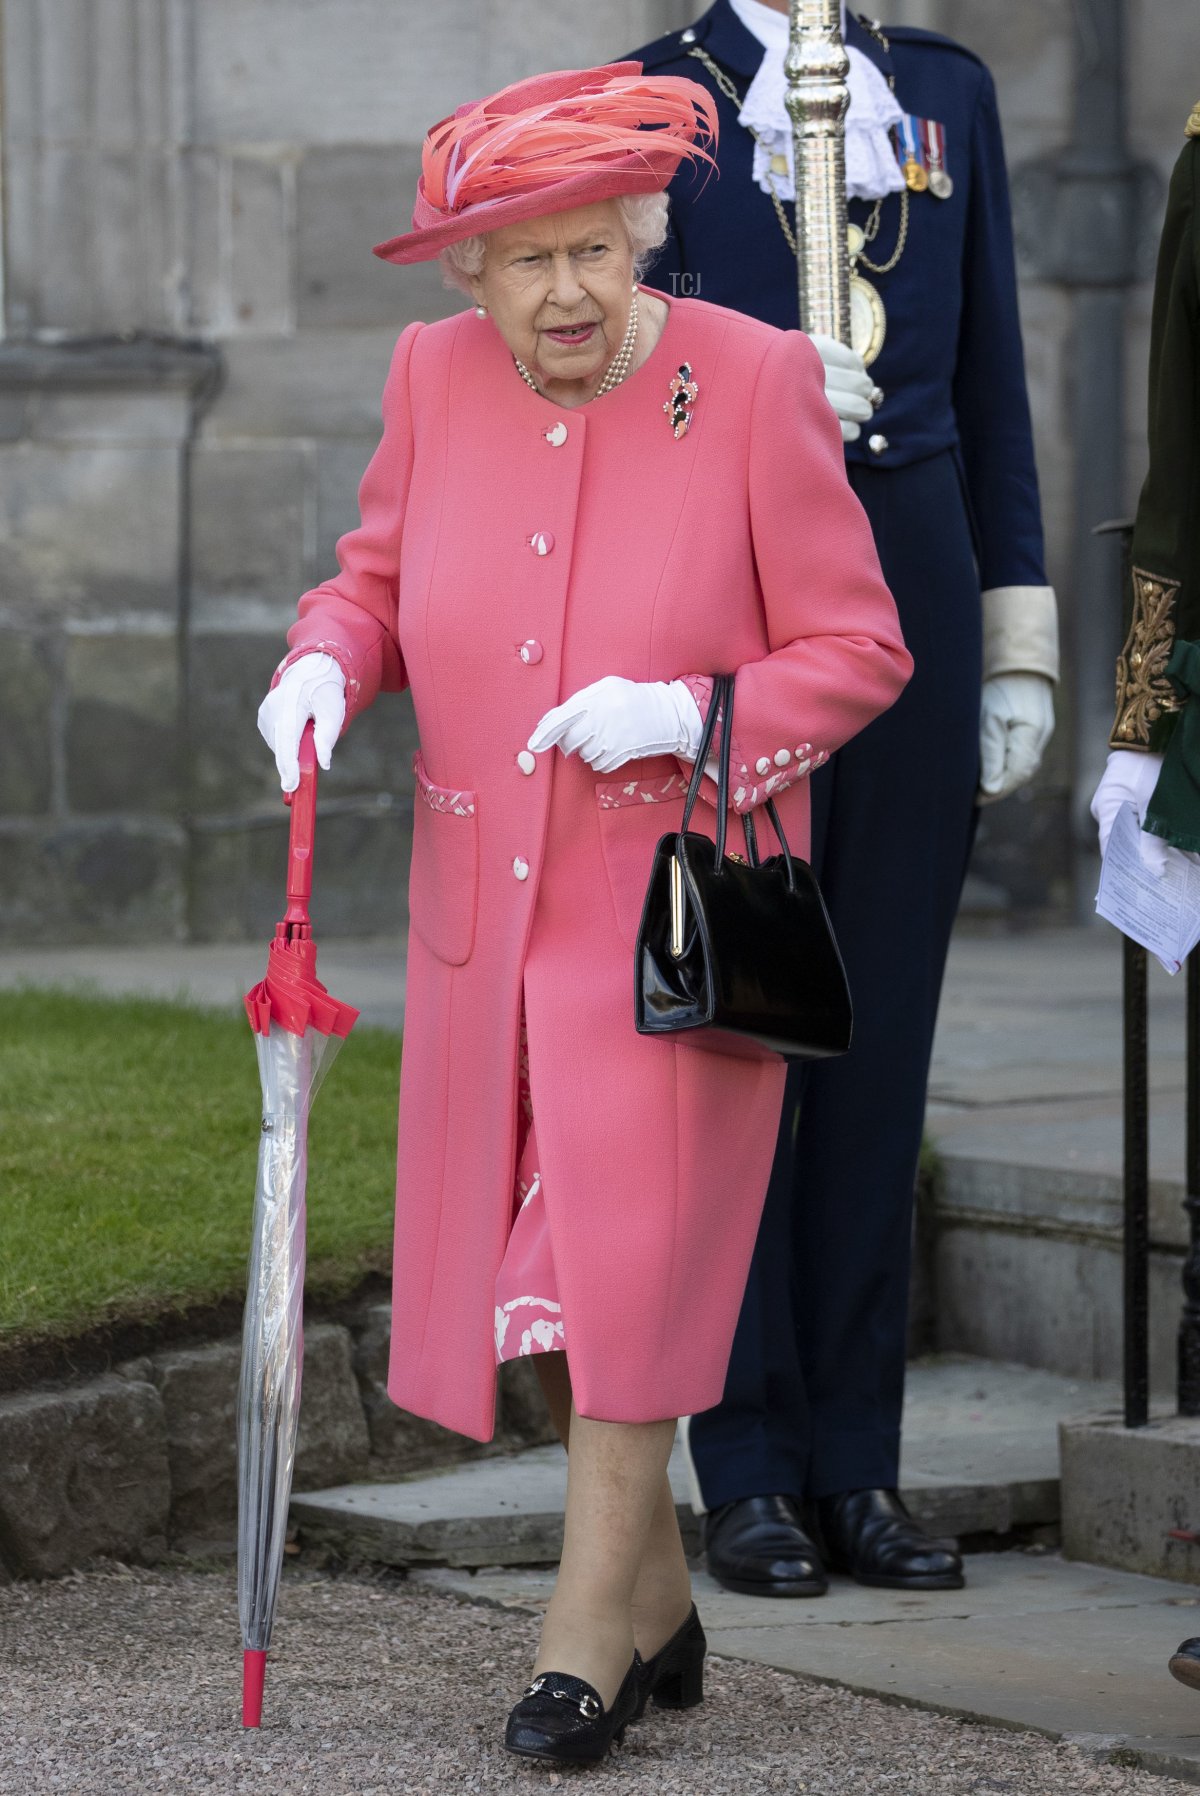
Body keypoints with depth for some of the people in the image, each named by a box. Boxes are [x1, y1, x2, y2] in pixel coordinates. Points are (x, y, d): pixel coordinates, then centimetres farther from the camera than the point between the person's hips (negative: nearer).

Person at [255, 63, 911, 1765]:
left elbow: (858, 649, -7)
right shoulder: (435, 377, 1)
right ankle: (659, 1602, 28)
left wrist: (688, 714, -22)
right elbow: (379, 575, 16)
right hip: (489, 911, 5)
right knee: (539, 1262, 11)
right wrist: (326, 663, -7)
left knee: (631, 1254, -9)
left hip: (677, 910, -5)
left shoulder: (754, 382, -11)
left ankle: (587, 1632, 0)